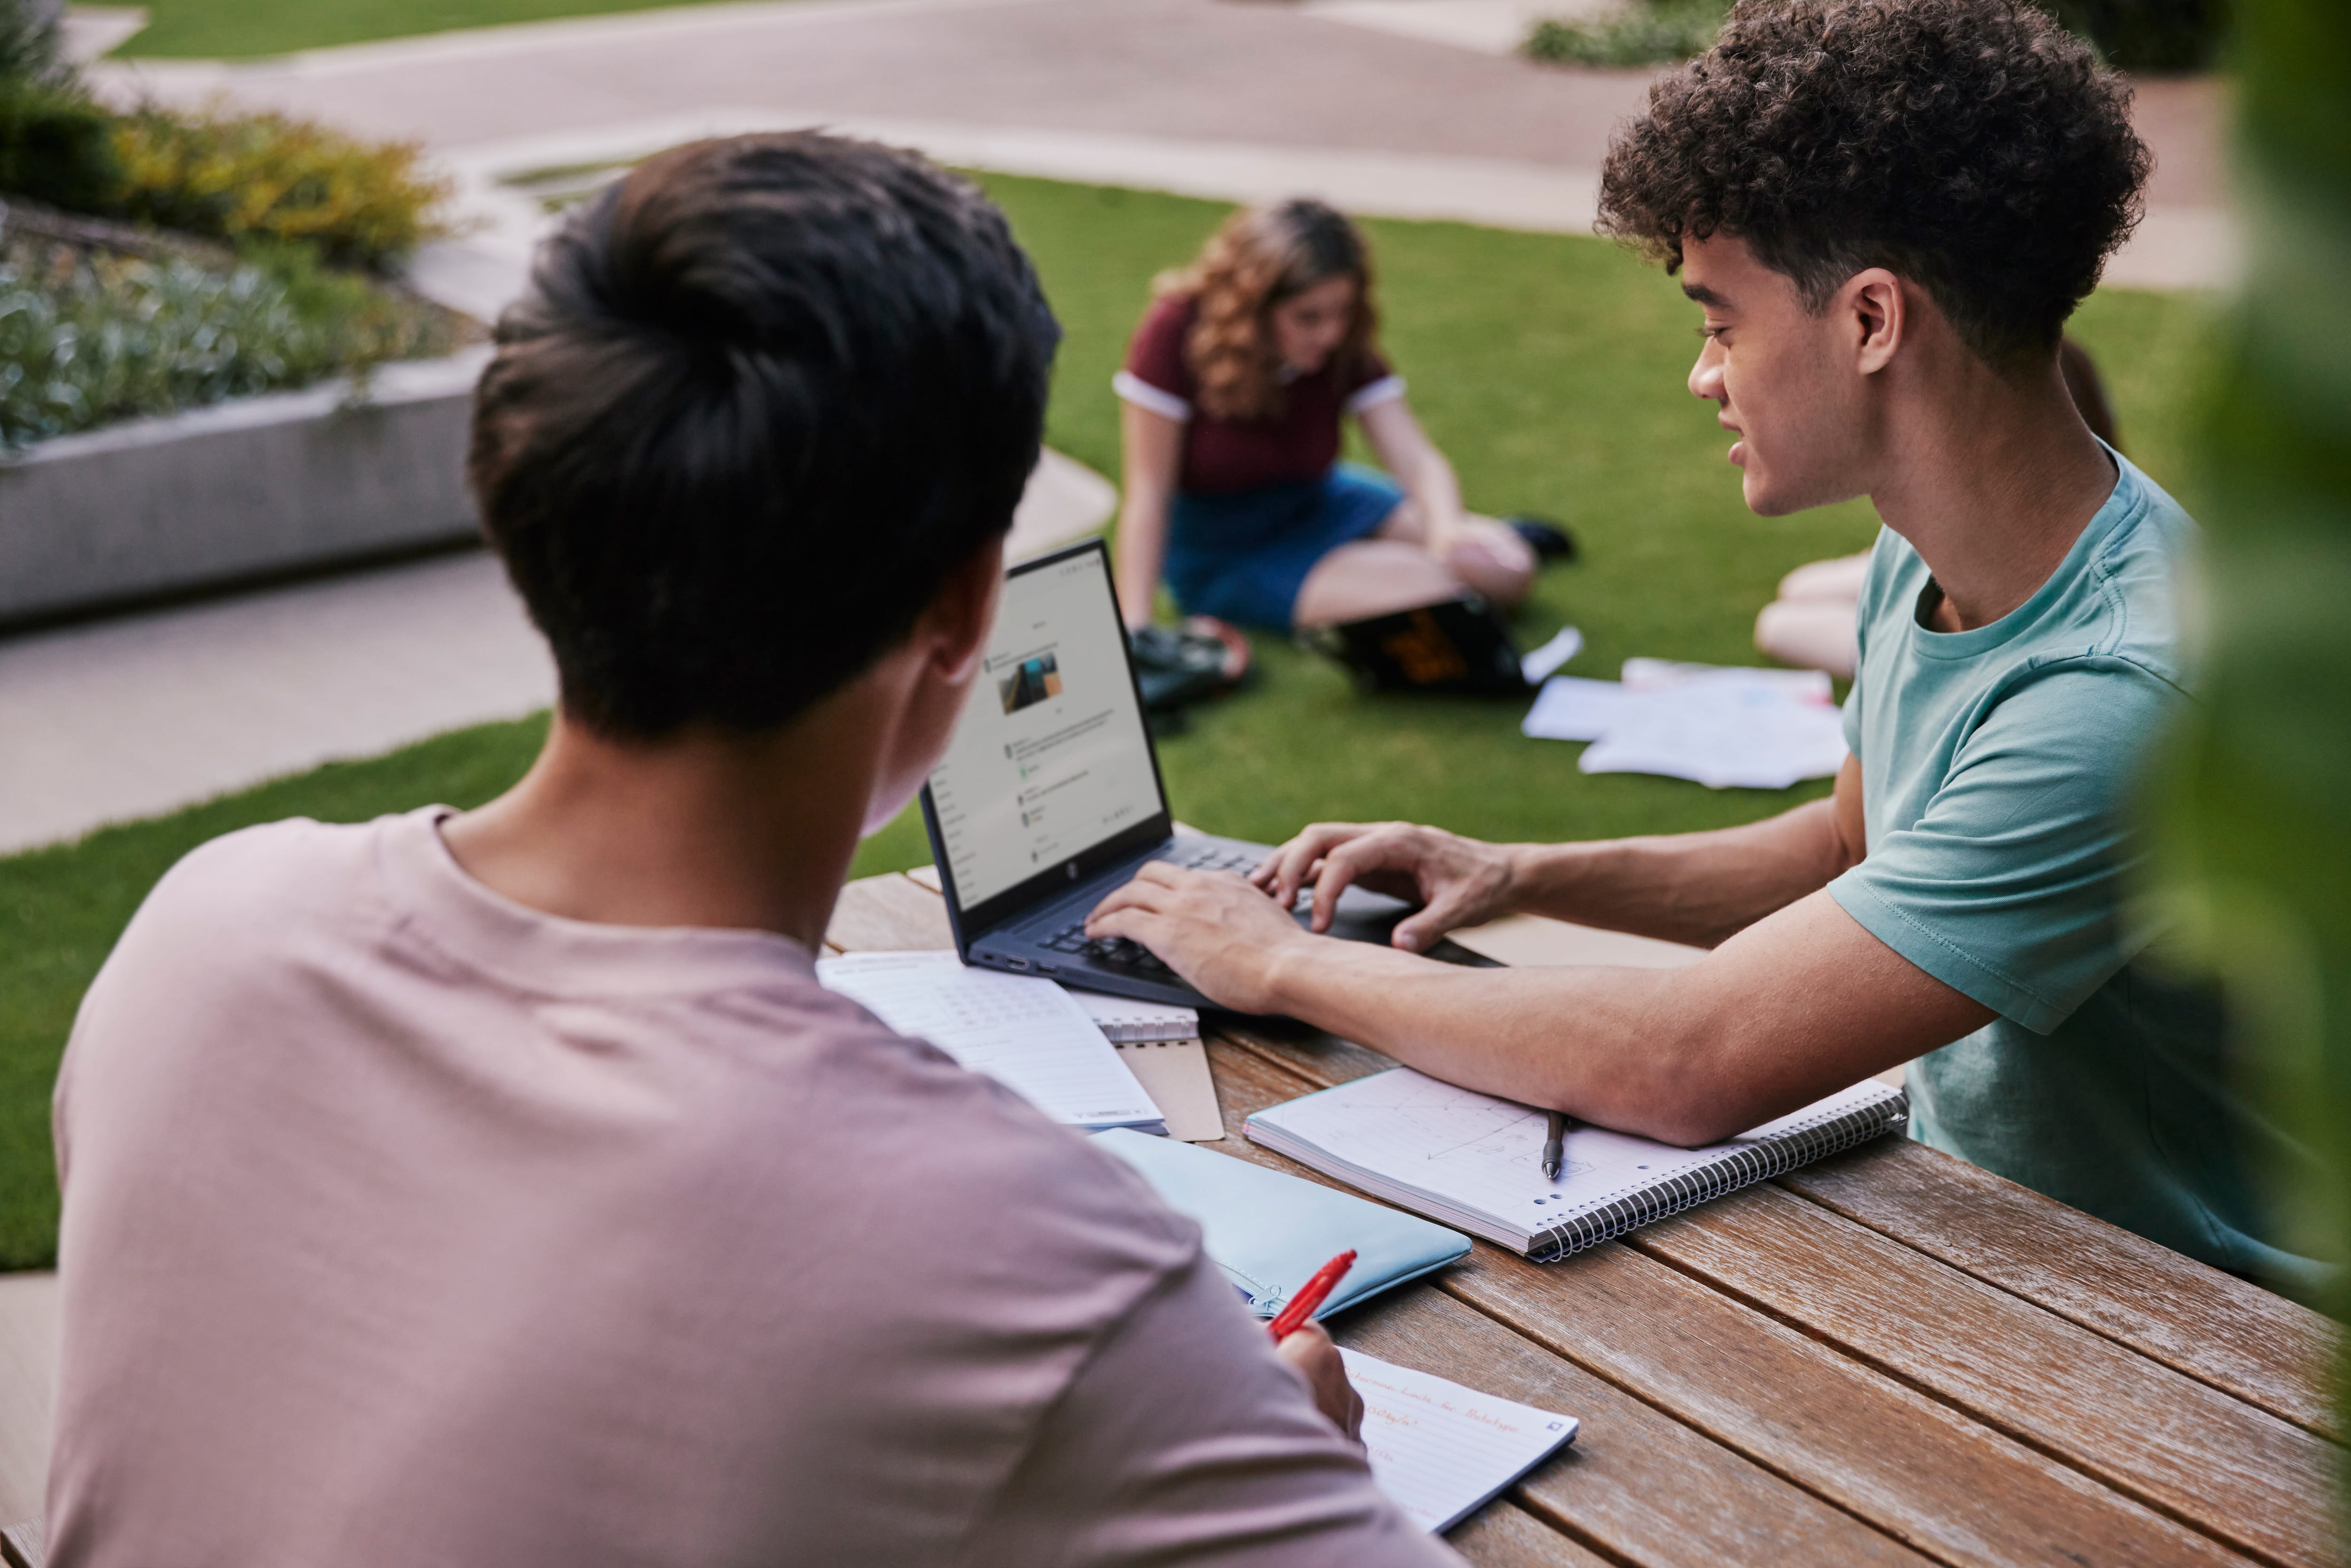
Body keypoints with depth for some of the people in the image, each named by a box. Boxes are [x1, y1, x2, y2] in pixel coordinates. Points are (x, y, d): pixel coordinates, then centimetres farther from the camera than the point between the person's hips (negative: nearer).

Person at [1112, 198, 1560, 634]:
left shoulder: (1344, 347, -12)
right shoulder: (1176, 332, -25)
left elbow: (1417, 458, -21)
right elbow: (1147, 494, -24)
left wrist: (1448, 527, -44)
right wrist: (1133, 628, -30)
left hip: (1317, 506, 5)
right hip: (1221, 557, -5)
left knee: (1506, 573, -11)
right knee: (1431, 600, -24)